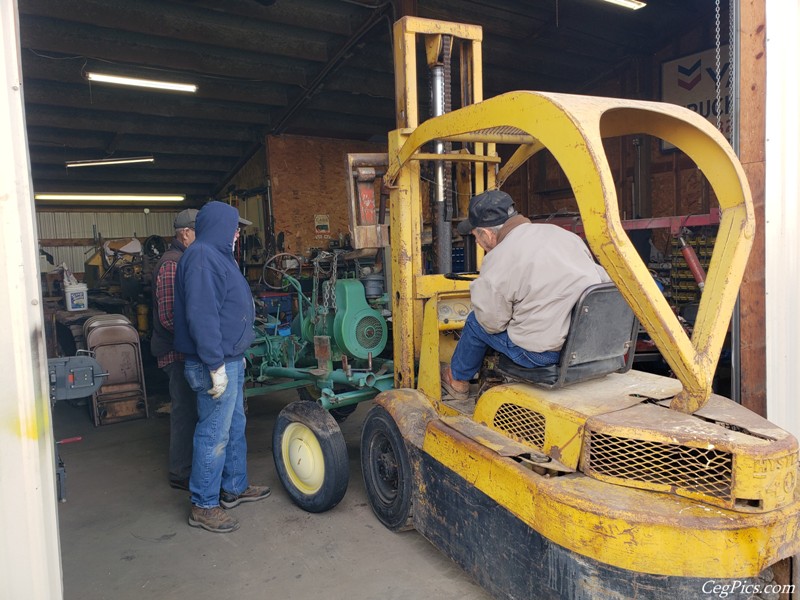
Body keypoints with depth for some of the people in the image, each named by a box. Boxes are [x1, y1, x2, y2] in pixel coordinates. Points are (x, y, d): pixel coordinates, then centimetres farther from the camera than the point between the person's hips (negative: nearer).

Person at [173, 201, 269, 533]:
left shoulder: (217, 256, 17)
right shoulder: (201, 258, -18)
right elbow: (201, 316, -25)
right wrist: (216, 366, -25)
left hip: (230, 360, 11)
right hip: (216, 365, -11)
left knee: (235, 427, 19)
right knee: (214, 435, -2)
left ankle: (234, 487, 34)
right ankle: (203, 506, 11)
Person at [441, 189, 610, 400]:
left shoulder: (498, 261, -14)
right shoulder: (561, 232, 6)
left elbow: (493, 323, -7)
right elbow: (603, 279, 11)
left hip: (545, 353, -7)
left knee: (475, 323, 15)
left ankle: (457, 380, 36)